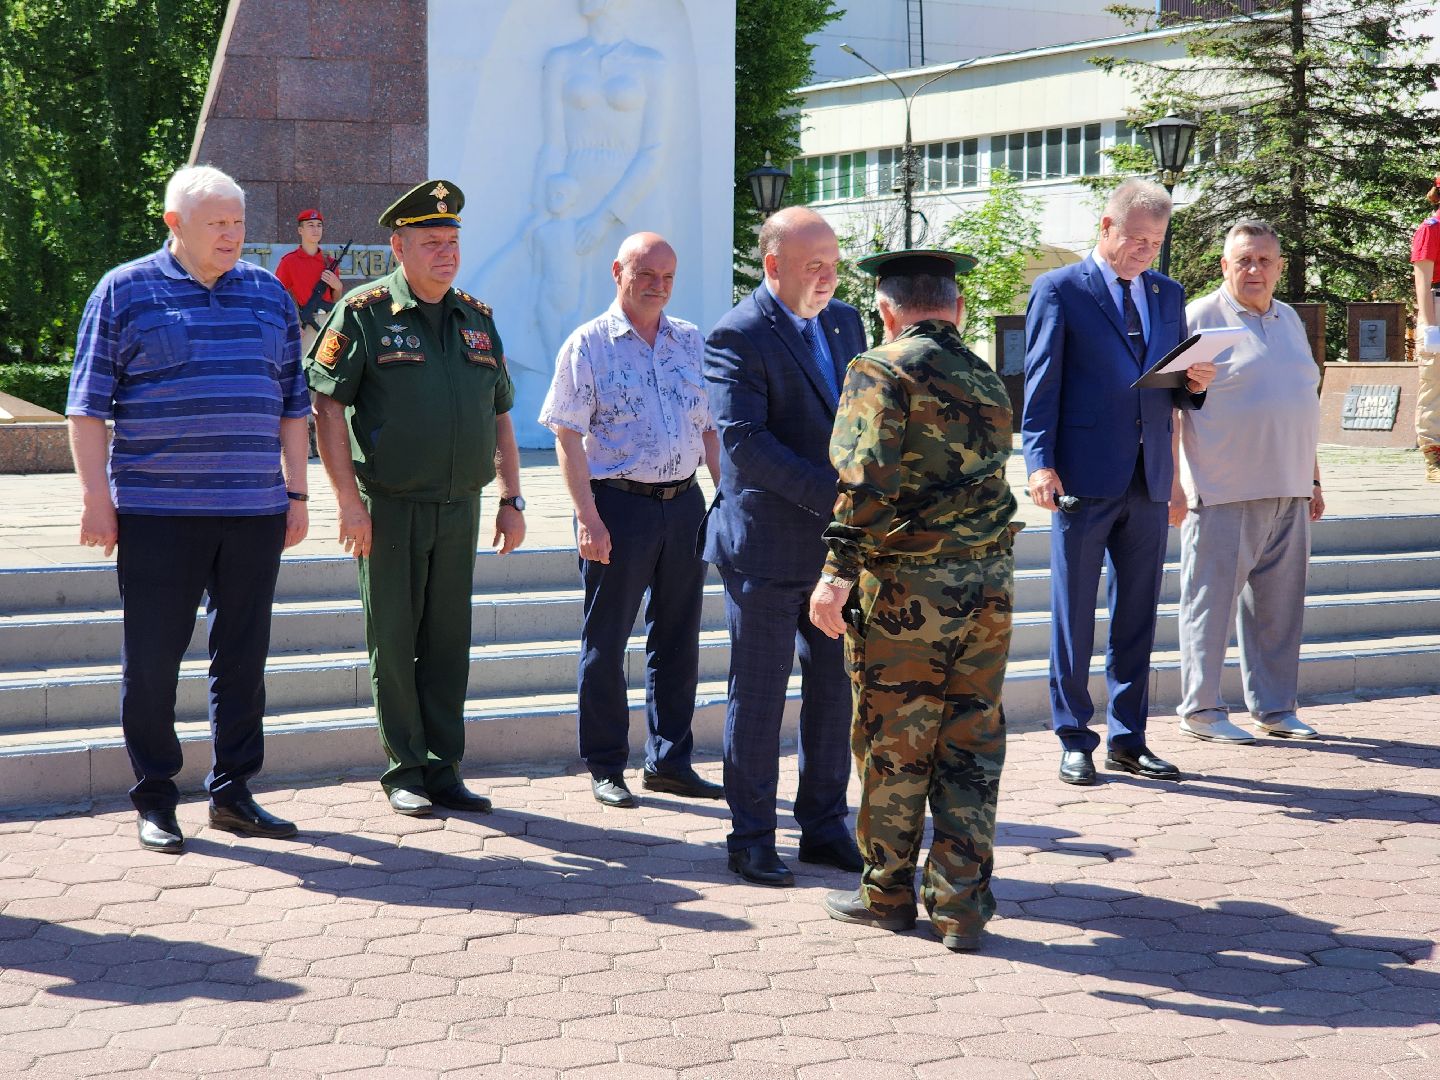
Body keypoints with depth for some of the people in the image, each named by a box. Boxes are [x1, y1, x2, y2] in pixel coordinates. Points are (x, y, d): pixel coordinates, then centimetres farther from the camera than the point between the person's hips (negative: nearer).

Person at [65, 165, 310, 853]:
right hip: (157, 513, -4)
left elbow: (292, 401, 16)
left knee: (244, 655, 8)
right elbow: (89, 403, -1)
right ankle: (154, 801, 13)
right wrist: (95, 498, -7)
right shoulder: (125, 291, 1)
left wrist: (295, 493, 12)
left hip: (254, 511, 4)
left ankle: (233, 792, 18)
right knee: (152, 659, 1)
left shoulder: (269, 295, 13)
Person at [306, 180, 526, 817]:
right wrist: (349, 500, -15)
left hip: (460, 508, 5)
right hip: (389, 508, -5)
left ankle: (443, 770, 18)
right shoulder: (364, 312, -4)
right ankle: (404, 771, 14)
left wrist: (511, 500, 12)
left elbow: (499, 416, 17)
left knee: (449, 643, 9)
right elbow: (326, 405, -9)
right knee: (394, 644, 3)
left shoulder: (477, 318, 12)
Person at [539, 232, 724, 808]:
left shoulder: (691, 343, 10)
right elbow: (568, 436, -8)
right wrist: (588, 519, -15)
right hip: (618, 504, -5)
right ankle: (605, 767, 14)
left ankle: (670, 761, 22)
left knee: (677, 640, 11)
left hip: (684, 503, 5)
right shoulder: (588, 344, -3)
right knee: (606, 642, 4)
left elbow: (709, 428, 15)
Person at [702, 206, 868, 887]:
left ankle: (823, 827, 23)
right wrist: (831, 495, -24)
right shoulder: (738, 336, -12)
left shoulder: (844, 321, 11)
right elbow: (742, 439, -20)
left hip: (839, 542, 6)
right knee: (759, 696, 4)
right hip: (768, 547, -6)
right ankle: (750, 838, 15)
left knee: (835, 689, 11)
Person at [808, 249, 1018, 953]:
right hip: (990, 586, 6)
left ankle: (888, 894, 20)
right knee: (971, 748, 10)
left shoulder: (881, 371, -8)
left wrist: (838, 574, -21)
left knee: (892, 749, 8)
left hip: (906, 588, -6)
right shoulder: (989, 382, 13)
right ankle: (961, 905, 13)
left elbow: (866, 479, -20)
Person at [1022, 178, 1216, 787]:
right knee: (1074, 616, 2)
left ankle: (1128, 739, 18)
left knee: (1137, 615, 9)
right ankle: (1074, 741, 10)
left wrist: (1195, 384, -3)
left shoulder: (1167, 295, 16)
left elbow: (1177, 392, 20)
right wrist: (1040, 463, -13)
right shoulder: (1058, 291, 0)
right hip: (1083, 480, -5)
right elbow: (1040, 387, -4)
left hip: (1149, 481, 5)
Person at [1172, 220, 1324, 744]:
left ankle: (1274, 707, 18)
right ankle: (1200, 709, 8)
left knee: (1279, 604, 9)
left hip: (1287, 493, 6)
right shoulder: (1199, 319, -5)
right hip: (1222, 493, -6)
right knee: (1211, 600, -1)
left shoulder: (1289, 320, 16)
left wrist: (1313, 480, 20)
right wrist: (1171, 484, -14)